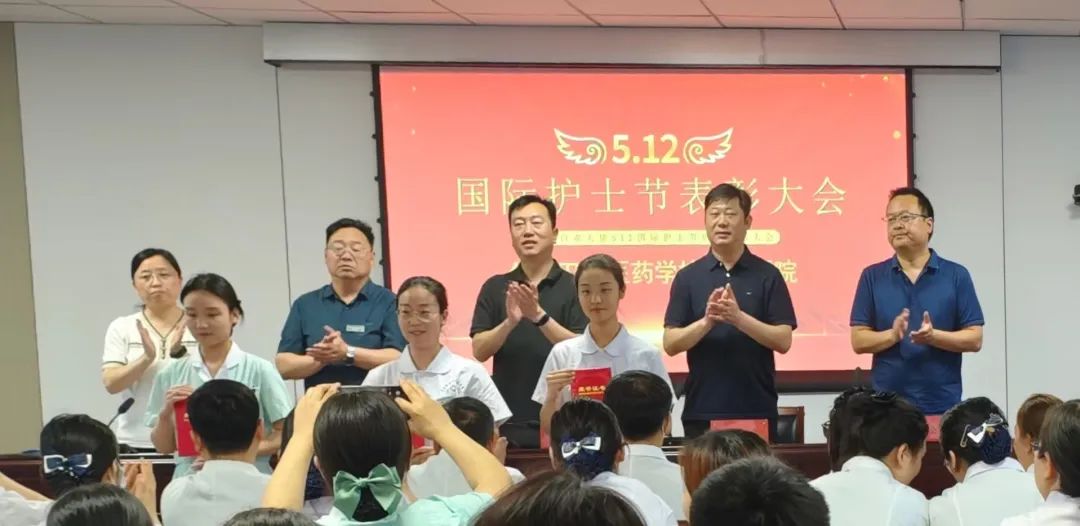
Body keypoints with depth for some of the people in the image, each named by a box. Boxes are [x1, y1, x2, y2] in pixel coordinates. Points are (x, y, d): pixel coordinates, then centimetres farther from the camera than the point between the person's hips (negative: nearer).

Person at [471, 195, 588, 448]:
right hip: (509, 422, 2)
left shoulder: (574, 286, 1)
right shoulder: (495, 287, 8)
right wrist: (510, 322, -18)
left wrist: (540, 317, -21)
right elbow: (479, 351, 1)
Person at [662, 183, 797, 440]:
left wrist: (739, 318, -19)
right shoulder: (688, 277, 5)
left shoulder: (767, 275, 2)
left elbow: (783, 340, -4)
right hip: (701, 411, 1)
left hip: (757, 410, -1)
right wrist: (707, 321, -19)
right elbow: (670, 344, -1)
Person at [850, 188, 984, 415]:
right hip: (887, 403, 1)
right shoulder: (872, 277, 6)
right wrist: (893, 335, -16)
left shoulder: (956, 275, 3)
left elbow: (974, 339, 0)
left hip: (943, 404, 0)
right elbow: (858, 340, 3)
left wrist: (933, 336, -17)